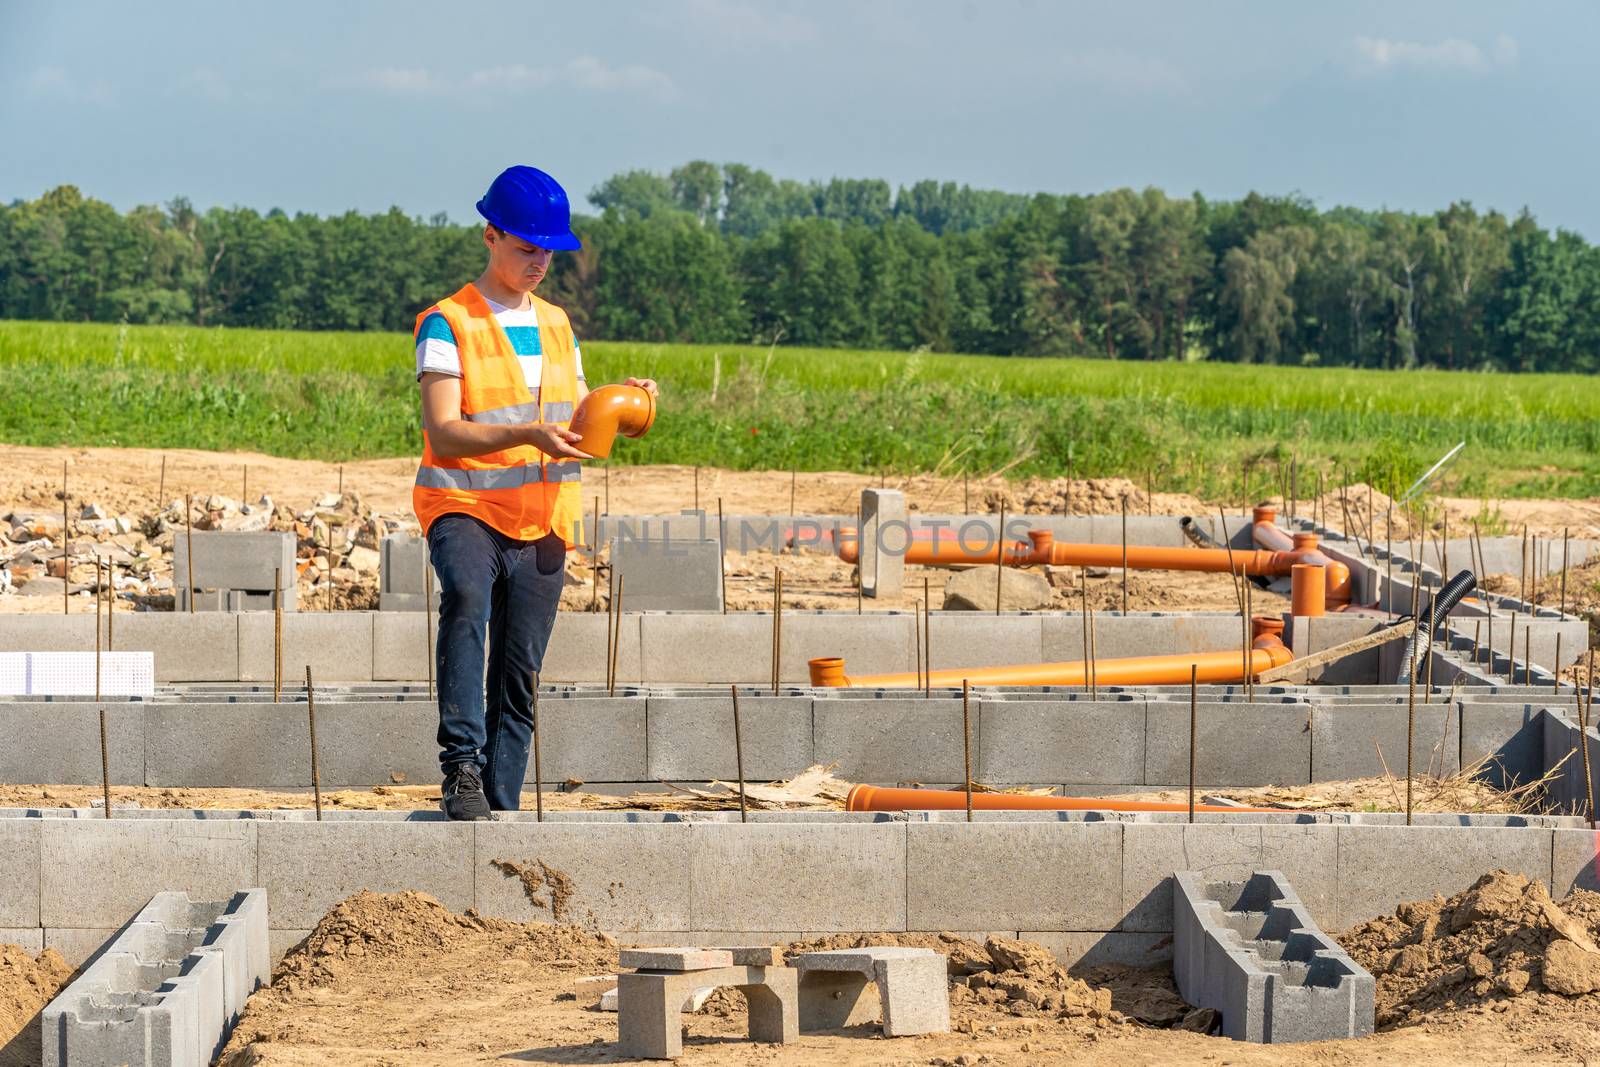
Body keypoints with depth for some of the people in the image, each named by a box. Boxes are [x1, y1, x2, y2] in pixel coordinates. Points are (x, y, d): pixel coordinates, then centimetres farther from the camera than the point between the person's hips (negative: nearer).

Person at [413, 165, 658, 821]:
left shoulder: (556, 325, 15)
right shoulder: (448, 324, -5)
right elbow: (443, 433, -16)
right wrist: (527, 435, -29)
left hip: (541, 520, 6)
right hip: (464, 507, -6)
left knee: (518, 679, 4)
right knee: (466, 596, -36)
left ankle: (500, 807, 9)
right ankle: (461, 766, -39)